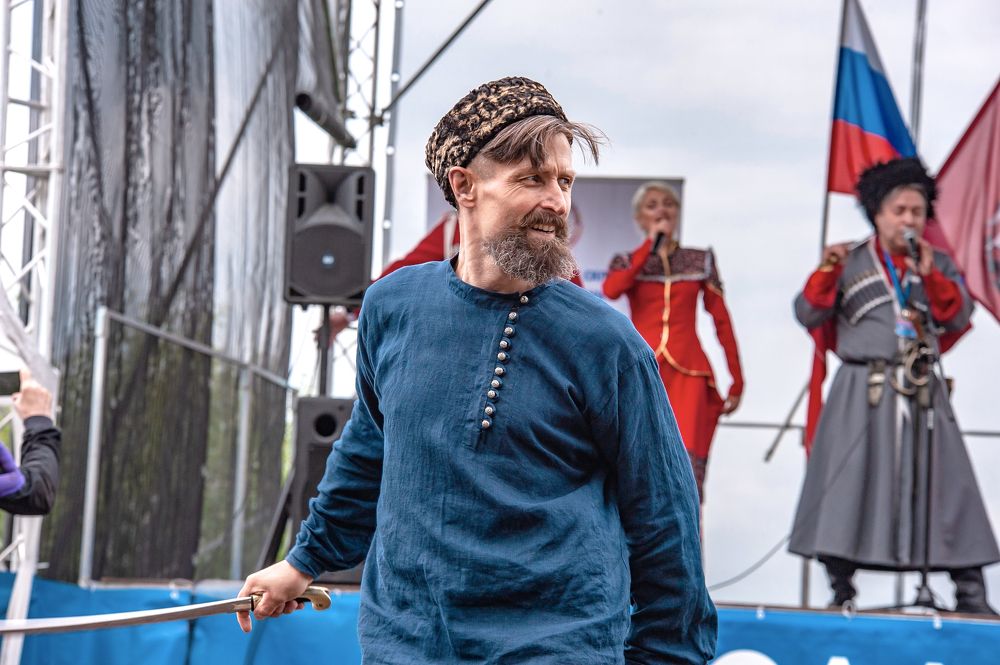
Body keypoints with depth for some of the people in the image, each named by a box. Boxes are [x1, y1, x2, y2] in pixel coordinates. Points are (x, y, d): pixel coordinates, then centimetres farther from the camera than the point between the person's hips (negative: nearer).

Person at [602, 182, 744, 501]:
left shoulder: (701, 261, 13)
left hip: (687, 374, 0)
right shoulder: (628, 262, 10)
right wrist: (650, 244, -8)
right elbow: (610, 290, -13)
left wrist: (737, 381, 7)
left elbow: (722, 321, 11)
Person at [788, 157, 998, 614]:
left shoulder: (939, 264, 13)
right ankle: (841, 592, 4)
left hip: (922, 393, 2)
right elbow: (809, 317, 1)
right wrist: (826, 273, -14)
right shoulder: (850, 263, 6)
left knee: (944, 483, -3)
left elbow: (960, 318, 1)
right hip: (864, 392, -1)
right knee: (849, 485, -4)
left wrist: (931, 277, -12)